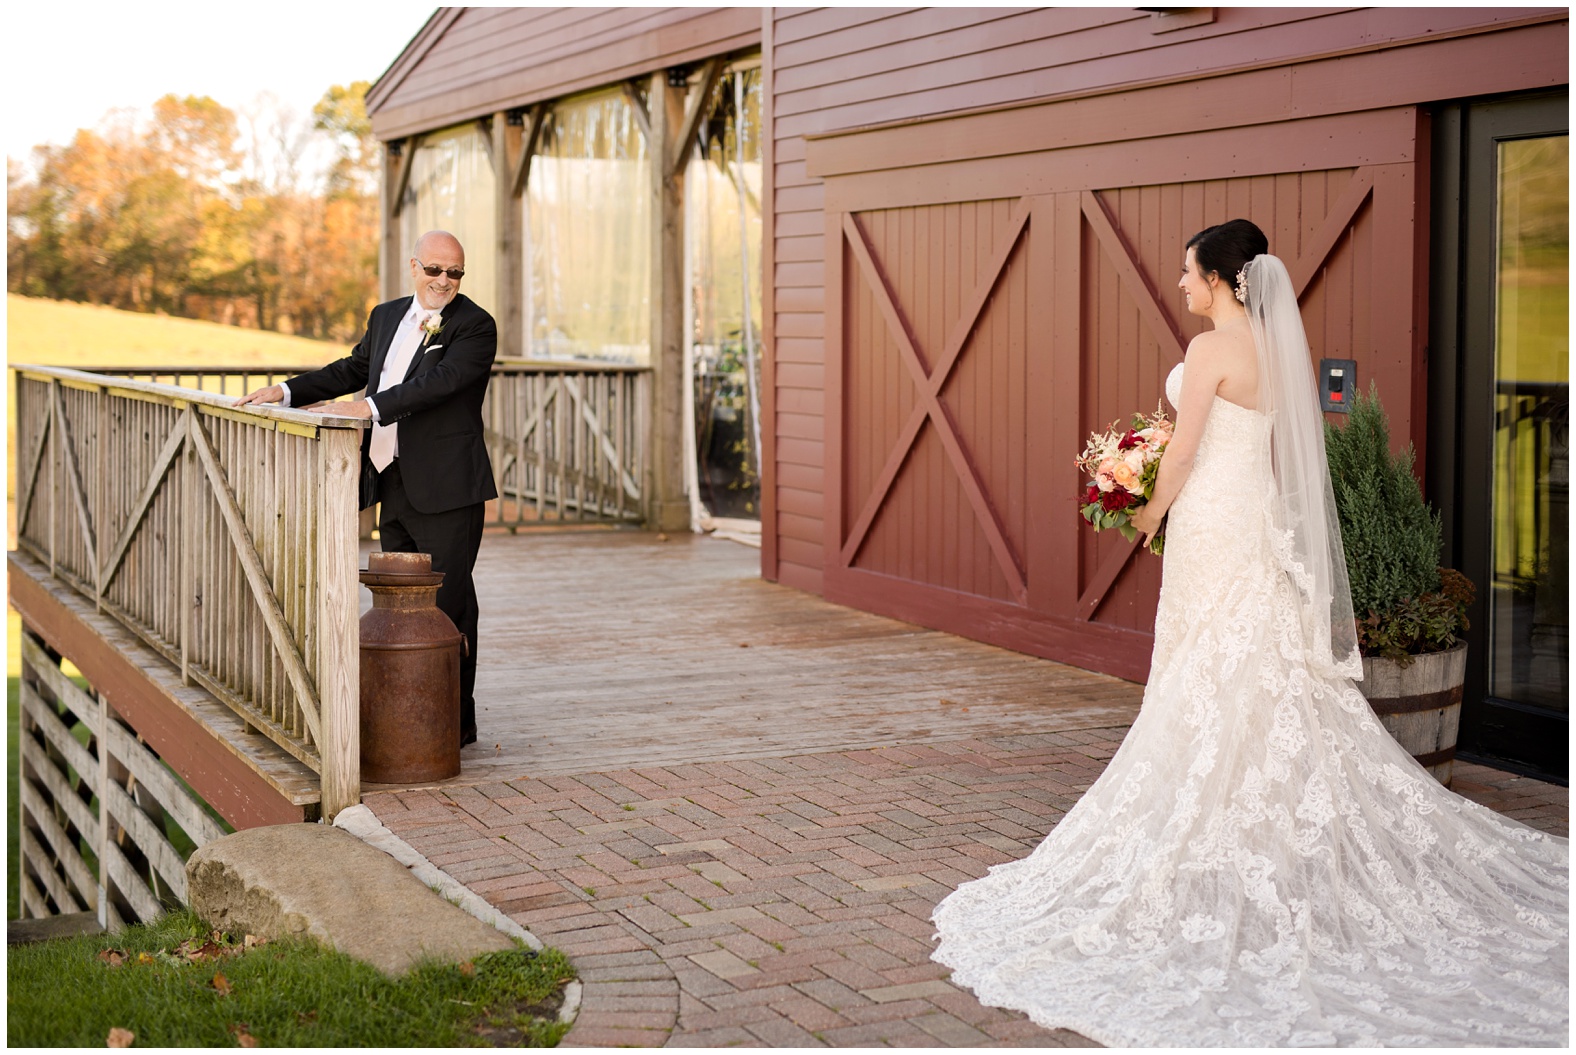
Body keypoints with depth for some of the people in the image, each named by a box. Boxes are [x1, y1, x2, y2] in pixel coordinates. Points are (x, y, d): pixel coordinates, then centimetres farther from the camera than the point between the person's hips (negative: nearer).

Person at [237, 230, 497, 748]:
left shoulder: (475, 327, -8)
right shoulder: (386, 317, 16)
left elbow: (438, 382, -22)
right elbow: (353, 370, 25)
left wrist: (371, 407, -31)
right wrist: (286, 391, 16)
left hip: (445, 489, -7)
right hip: (394, 486, 7)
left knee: (447, 605, -3)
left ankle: (457, 720, 7)